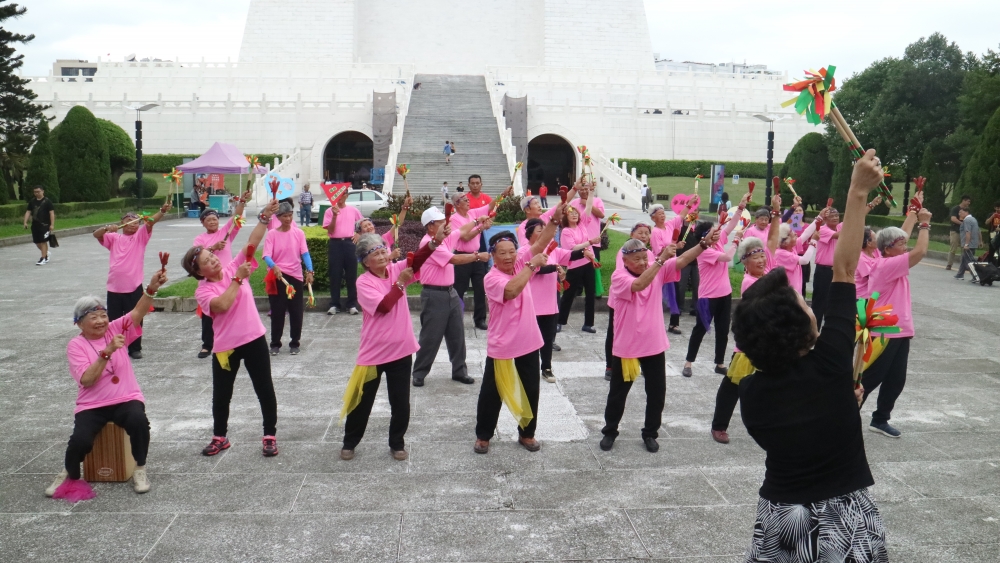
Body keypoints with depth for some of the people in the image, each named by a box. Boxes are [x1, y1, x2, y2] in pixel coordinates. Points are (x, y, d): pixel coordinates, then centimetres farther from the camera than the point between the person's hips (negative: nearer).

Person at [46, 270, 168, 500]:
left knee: (139, 421, -32)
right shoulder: (75, 345, -3)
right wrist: (107, 352, -26)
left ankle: (140, 469, -8)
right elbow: (87, 379, -16)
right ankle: (70, 474, 11)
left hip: (126, 399, 1)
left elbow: (138, 312, -15)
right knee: (80, 440, -25)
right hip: (92, 405, -1)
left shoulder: (116, 330, 3)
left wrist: (152, 288, -32)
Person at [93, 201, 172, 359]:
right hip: (114, 287, 2)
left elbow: (151, 222, -11)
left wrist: (162, 211, -28)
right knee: (114, 320, 10)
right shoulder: (114, 238, 11)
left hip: (134, 287, -2)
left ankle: (135, 348, 17)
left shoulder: (140, 236, 5)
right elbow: (96, 234, 0)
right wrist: (107, 228, -20)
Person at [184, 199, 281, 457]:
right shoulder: (202, 290, -7)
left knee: (265, 389, 5)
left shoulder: (234, 268, 0)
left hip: (254, 339, 1)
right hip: (226, 346, -1)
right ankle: (220, 437, 31)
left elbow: (253, 242, -9)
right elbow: (222, 305, -26)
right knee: (221, 394, 11)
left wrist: (265, 216, -20)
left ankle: (270, 436, 18)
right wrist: (238, 279, -24)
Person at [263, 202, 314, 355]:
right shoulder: (272, 234, -3)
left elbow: (305, 253, -4)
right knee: (277, 312, 2)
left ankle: (294, 343, 16)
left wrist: (309, 271, -19)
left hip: (296, 276, 1)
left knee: (296, 312, 4)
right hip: (278, 276, -1)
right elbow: (266, 256, -12)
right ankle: (275, 344, 13)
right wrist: (274, 267, -32)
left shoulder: (299, 233, 2)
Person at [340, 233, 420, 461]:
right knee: (363, 401, 10)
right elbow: (383, 306, -23)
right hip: (373, 353, -3)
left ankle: (397, 443, 29)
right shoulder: (364, 282, -11)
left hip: (401, 350, 3)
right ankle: (349, 442, 29)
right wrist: (400, 283, -20)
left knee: (401, 402, 10)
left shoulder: (396, 270, 2)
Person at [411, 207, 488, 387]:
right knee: (430, 337, -2)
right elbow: (454, 259, -20)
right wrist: (478, 256, -13)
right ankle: (419, 373, 9)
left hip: (450, 293, 9)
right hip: (434, 296, -9)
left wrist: (477, 221, 16)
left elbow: (463, 230, 26)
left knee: (457, 335, 11)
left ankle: (459, 371, 20)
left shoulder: (445, 238, 9)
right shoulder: (429, 243, -18)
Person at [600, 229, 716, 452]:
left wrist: (704, 243, -28)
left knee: (657, 392, 10)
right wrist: (661, 259, -39)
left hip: (655, 345, 3)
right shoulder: (619, 276, -15)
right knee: (618, 392, 11)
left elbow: (681, 260, -13)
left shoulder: (657, 270, -2)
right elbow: (639, 285, -34)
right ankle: (610, 431, 30)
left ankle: (650, 433, 28)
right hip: (626, 347, -3)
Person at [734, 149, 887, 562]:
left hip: (779, 518, 3)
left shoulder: (749, 392, -10)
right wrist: (858, 192, -15)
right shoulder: (829, 366, -20)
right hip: (844, 519, -2)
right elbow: (844, 269, -16)